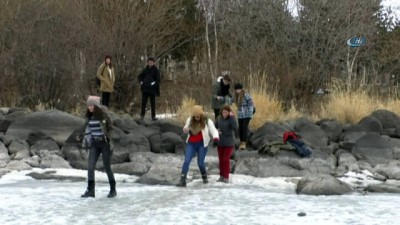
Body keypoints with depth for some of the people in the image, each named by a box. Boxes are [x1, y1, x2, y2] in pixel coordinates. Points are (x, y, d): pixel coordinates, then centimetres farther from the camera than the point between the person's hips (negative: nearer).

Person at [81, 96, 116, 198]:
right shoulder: (90, 116, 5)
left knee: (107, 167, 2)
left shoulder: (104, 115, -11)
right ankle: (90, 190, -3)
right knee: (90, 167, -7)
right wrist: (85, 141, 10)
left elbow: (110, 129, -7)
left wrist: (112, 143, -10)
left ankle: (113, 189, 18)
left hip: (105, 143, -5)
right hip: (94, 144, 5)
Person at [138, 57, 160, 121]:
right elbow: (140, 76, 20)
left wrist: (154, 83, -18)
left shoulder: (156, 70, -1)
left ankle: (153, 116, 6)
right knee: (143, 102, 4)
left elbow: (158, 80, -7)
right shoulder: (145, 69, 10)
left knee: (153, 103, 1)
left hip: (152, 89, -3)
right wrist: (141, 82, 4)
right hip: (145, 88, 3)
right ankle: (142, 115, 9)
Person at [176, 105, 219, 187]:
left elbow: (213, 130, -18)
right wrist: (186, 130, -9)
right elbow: (186, 129, 18)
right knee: (186, 161, -11)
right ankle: (182, 181, -13)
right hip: (191, 144, 2)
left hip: (202, 144, -2)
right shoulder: (190, 120, 2)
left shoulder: (207, 121, -9)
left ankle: (204, 176, 32)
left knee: (200, 163, 0)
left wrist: (215, 138, -39)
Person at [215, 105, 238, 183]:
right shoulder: (219, 118, -1)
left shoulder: (231, 119, -12)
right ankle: (221, 176, 18)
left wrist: (232, 117, -30)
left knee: (226, 159, -6)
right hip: (220, 142, 4)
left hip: (229, 143, -4)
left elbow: (235, 128, -29)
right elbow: (215, 126, 12)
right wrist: (216, 131, -10)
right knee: (221, 160, 9)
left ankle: (226, 177, 1)